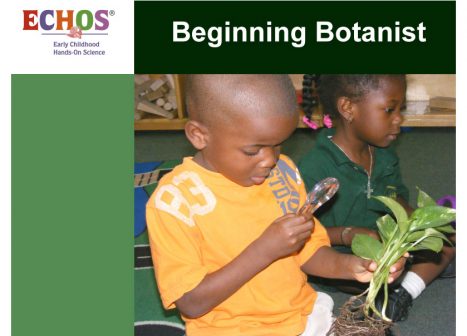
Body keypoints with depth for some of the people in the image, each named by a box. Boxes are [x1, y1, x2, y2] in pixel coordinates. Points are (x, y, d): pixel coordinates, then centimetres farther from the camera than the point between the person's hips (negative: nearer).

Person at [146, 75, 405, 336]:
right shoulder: (175, 200, -20)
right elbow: (191, 303, -19)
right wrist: (264, 250, -27)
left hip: (304, 313, 4)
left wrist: (349, 266, -16)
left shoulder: (283, 172, -3)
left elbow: (308, 252, 4)